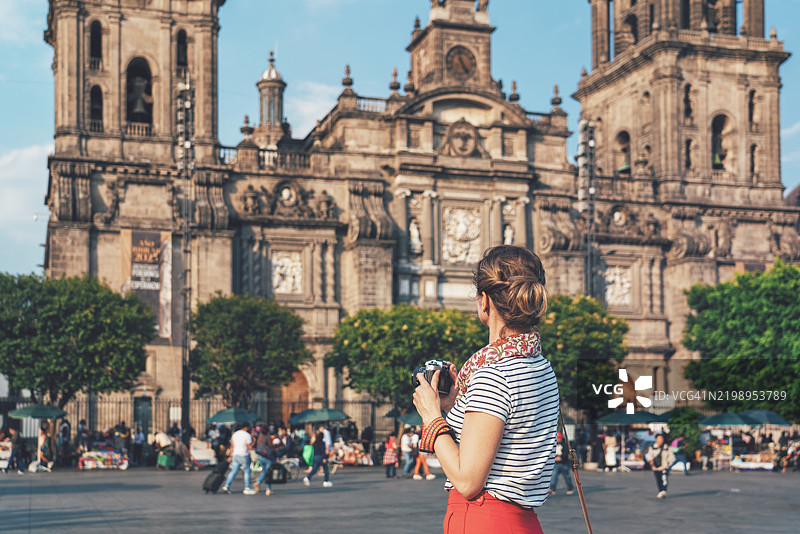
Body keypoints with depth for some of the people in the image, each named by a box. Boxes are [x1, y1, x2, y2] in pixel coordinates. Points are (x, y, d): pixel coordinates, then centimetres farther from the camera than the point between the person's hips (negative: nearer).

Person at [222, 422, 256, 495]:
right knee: (247, 471, 5)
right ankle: (247, 488, 7)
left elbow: (232, 446, 13)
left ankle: (227, 485, -5)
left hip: (235, 455, 6)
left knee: (233, 471, 7)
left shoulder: (235, 434, 10)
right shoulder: (247, 435, -10)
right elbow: (250, 447, -11)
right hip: (244, 456, -6)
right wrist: (253, 442, 6)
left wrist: (230, 456, 19)